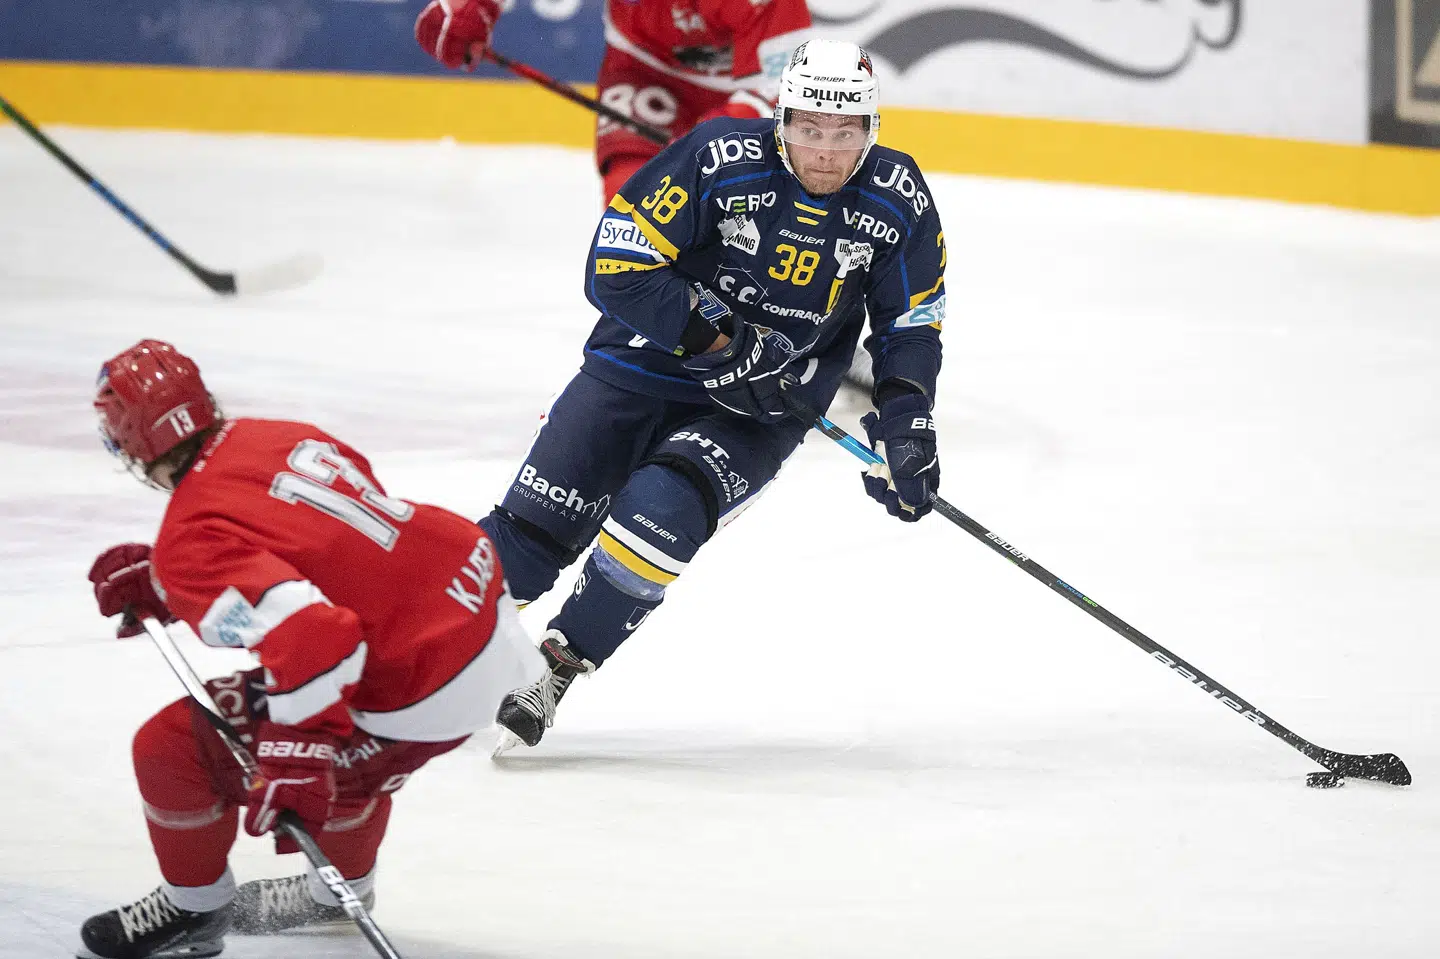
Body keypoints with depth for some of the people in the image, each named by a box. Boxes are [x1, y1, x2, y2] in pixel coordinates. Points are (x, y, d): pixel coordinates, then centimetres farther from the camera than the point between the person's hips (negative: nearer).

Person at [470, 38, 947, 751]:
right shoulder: (719, 161, -20)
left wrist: (906, 419, -10)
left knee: (659, 510, -26)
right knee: (534, 526, -6)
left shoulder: (898, 204, -9)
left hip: (756, 412, 1)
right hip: (643, 366, -1)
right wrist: (720, 337, -25)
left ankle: (556, 672, -13)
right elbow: (616, 269, -20)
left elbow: (910, 324, 5)